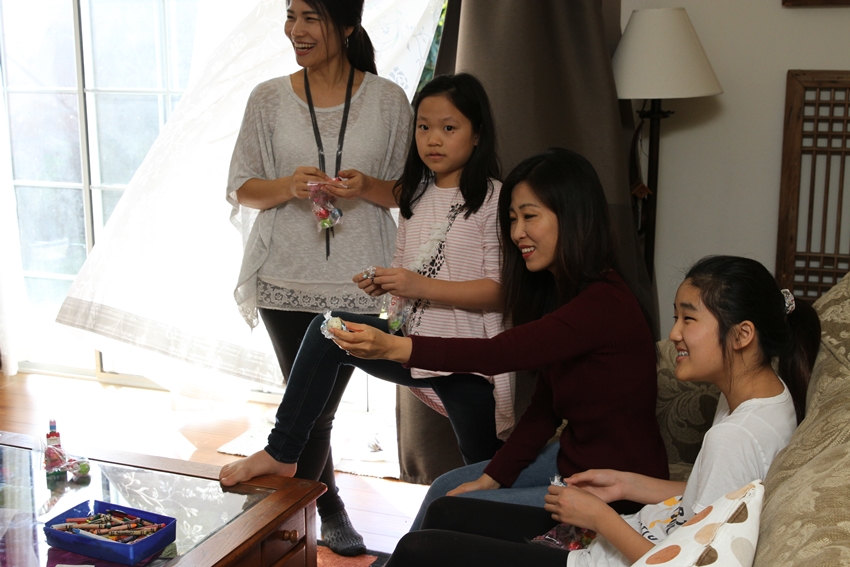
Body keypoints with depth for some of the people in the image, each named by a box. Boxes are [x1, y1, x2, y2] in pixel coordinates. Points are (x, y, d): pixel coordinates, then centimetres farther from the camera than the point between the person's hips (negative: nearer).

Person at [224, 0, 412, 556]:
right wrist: (288, 187, -15)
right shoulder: (268, 99, 3)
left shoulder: (388, 100, 1)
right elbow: (242, 190, 5)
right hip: (286, 279, 1)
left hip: (357, 282, -1)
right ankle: (327, 502, 32)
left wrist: (366, 187, -15)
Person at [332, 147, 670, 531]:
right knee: (445, 487, 11)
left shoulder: (603, 304, -25)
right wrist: (492, 478, 1)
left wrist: (395, 347, -38)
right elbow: (544, 406, 6)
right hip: (573, 457, 9)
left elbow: (500, 353, -34)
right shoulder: (560, 291, 6)